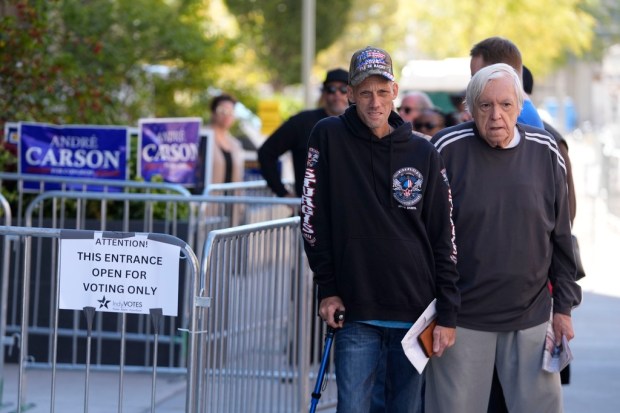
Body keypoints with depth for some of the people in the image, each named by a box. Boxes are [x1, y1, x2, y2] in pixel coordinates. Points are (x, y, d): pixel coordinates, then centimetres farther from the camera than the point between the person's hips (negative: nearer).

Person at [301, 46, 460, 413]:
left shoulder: (424, 154, 3)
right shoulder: (329, 138, -1)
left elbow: (444, 238, 4)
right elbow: (313, 217, 1)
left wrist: (448, 314, 0)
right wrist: (328, 289, -3)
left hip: (415, 313, 1)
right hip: (356, 313, -1)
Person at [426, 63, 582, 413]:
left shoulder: (546, 152, 3)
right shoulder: (447, 149, -5)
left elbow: (561, 237, 10)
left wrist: (564, 305, 9)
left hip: (531, 318, 2)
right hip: (461, 318, -2)